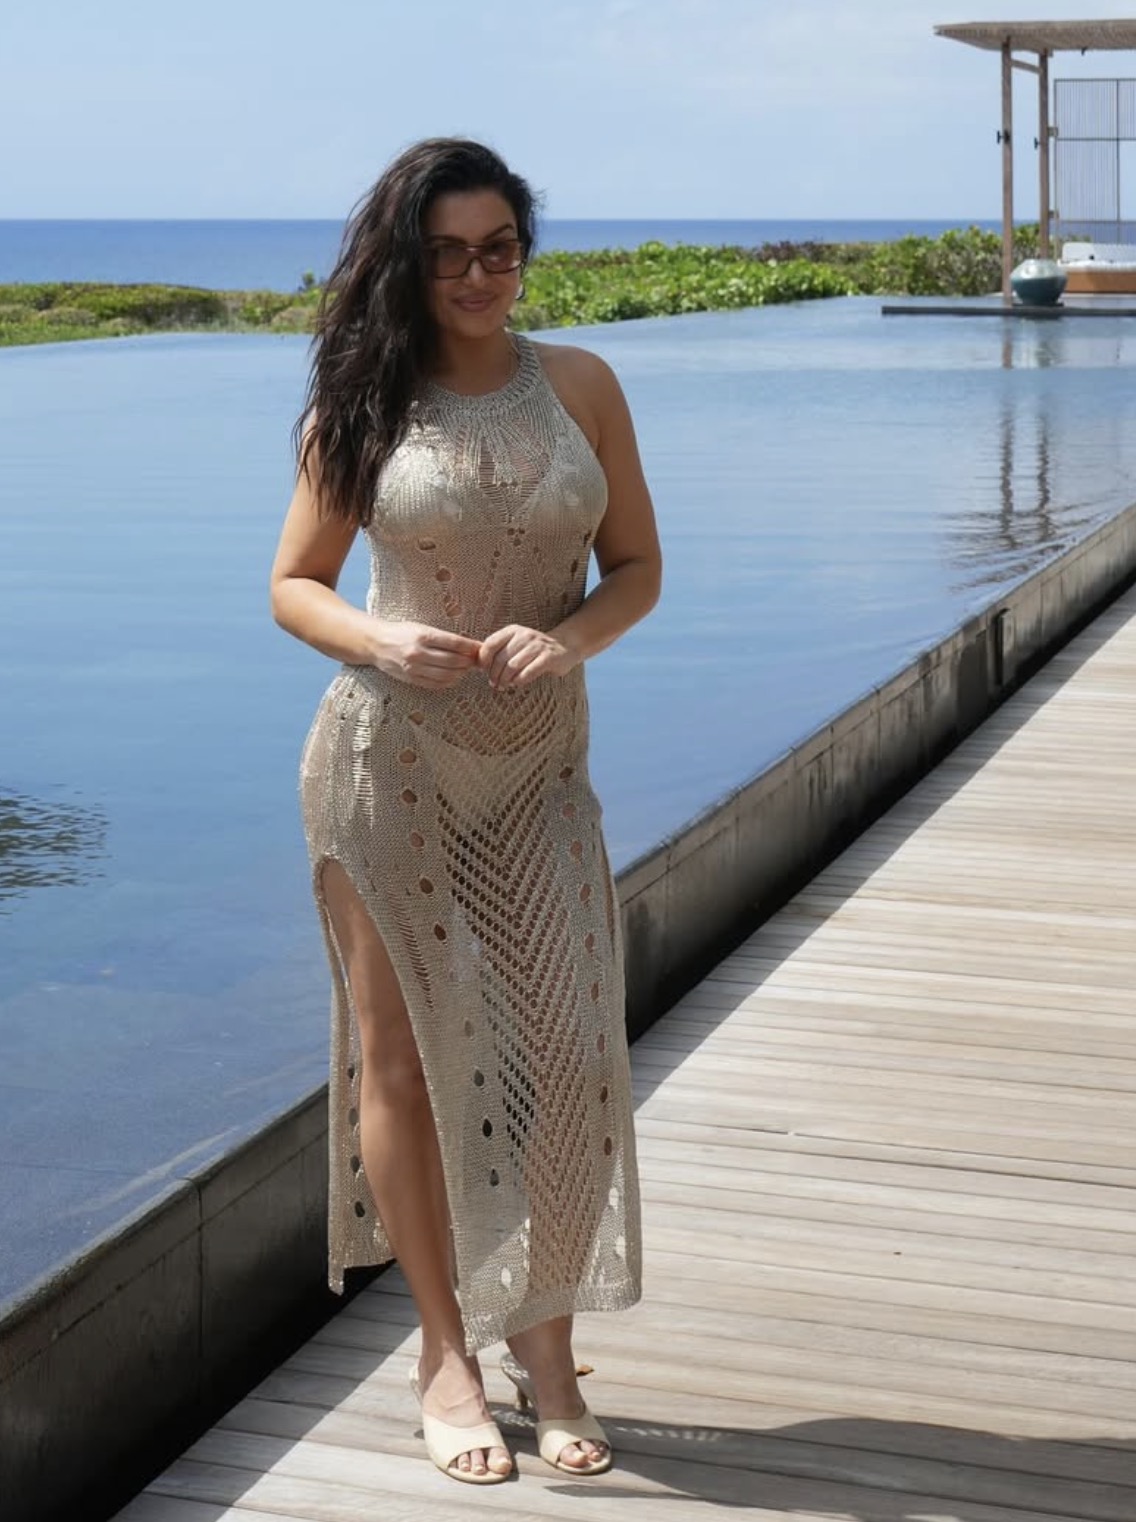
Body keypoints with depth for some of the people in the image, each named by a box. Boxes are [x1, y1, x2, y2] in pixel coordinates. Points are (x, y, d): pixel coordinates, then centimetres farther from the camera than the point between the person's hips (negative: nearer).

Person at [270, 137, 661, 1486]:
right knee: (404, 1053, 4)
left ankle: (546, 1344, 14)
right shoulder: (361, 402, 0)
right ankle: (446, 1350, 19)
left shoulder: (580, 385, 4)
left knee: (573, 1048, -3)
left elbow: (638, 567, 7)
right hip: (388, 757, -2)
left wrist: (568, 634, -14)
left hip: (540, 765, 2)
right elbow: (294, 585, 3)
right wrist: (380, 637, -18)